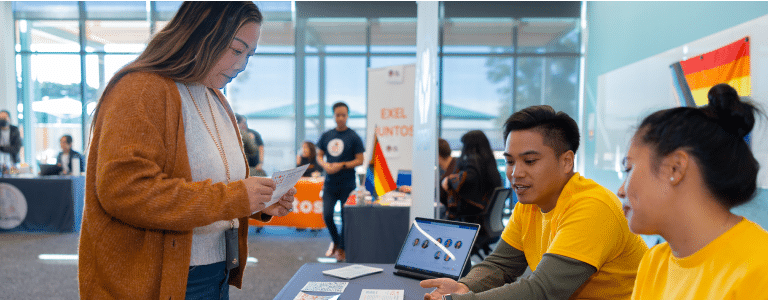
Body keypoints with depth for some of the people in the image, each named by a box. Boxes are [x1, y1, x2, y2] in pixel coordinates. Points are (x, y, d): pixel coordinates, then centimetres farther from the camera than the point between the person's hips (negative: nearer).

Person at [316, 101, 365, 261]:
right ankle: (335, 241, 27)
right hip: (330, 184, 3)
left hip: (347, 185, -3)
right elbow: (319, 155, 14)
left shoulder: (353, 137, -4)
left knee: (346, 217, 4)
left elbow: (359, 160, -5)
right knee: (327, 215, 0)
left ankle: (341, 248, 21)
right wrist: (325, 165, -8)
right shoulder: (326, 136, 7)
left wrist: (342, 166, -18)